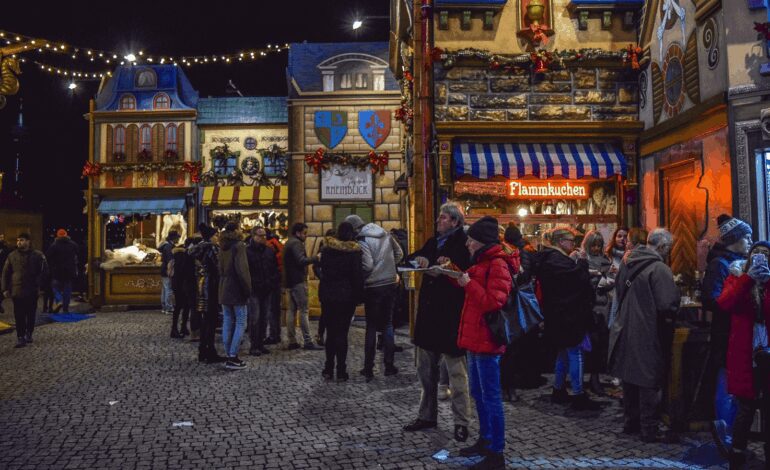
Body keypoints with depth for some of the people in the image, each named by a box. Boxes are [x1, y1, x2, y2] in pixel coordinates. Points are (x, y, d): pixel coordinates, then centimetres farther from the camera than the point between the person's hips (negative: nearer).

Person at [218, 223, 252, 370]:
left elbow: (220, 269, 14)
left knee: (227, 322, 9)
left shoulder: (223, 247, 12)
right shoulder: (238, 246, -13)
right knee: (240, 323, -2)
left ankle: (229, 355, 13)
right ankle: (233, 357, -7)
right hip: (236, 290, -8)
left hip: (224, 289, 8)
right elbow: (242, 270, -19)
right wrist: (248, 289, -13)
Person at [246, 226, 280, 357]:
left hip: (267, 291, 6)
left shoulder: (270, 251, 11)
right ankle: (253, 346, 2)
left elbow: (275, 270, 15)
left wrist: (275, 284, 4)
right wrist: (249, 286, -14)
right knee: (254, 318, -5)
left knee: (264, 318, 10)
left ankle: (260, 344, 19)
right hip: (254, 291, -6)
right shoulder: (247, 252, -6)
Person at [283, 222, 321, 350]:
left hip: (290, 281, 10)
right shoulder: (296, 243, -12)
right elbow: (301, 261, -23)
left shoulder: (288, 243, 19)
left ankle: (292, 341, 11)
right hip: (298, 281, -10)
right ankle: (308, 341, -7)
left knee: (292, 310, 9)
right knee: (303, 311, -8)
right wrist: (316, 258, -18)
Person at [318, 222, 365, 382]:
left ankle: (328, 369, 14)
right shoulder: (354, 251, -9)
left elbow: (322, 271, 10)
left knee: (331, 332, 12)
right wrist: (359, 297, -2)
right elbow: (358, 276, -9)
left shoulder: (326, 248, 3)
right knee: (341, 333, 1)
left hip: (327, 295, 3)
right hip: (346, 296, -3)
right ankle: (341, 371, 3)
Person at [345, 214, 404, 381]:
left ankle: (368, 368, 8)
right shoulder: (386, 235, 5)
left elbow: (367, 265, -21)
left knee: (371, 327, 6)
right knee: (388, 324, 14)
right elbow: (399, 254, 13)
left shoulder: (362, 241, -14)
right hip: (390, 284, 5)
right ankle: (389, 365, 14)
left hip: (373, 288, -5)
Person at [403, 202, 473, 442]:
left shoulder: (463, 243, -8)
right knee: (426, 370, 15)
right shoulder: (433, 242, 15)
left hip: (451, 316, -8)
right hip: (429, 313, 8)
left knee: (456, 372, -1)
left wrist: (450, 266, -29)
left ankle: (461, 422, 8)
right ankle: (427, 415, 28)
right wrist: (419, 259, -7)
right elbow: (411, 258, 14)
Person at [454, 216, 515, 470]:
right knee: (478, 394, 18)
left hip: (486, 340, -10)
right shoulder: (482, 262, 15)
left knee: (491, 398, -3)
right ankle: (485, 440, 31)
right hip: (475, 337, 10)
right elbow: (474, 287, 27)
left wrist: (469, 284, -19)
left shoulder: (498, 265, -15)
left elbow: (494, 302, -23)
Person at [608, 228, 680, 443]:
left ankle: (630, 422, 30)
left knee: (630, 379, 18)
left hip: (625, 331, 8)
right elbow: (667, 305, -25)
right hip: (648, 336, -8)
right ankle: (649, 430, 12)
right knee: (649, 383, 3)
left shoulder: (628, 264, 6)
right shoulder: (659, 269, -18)